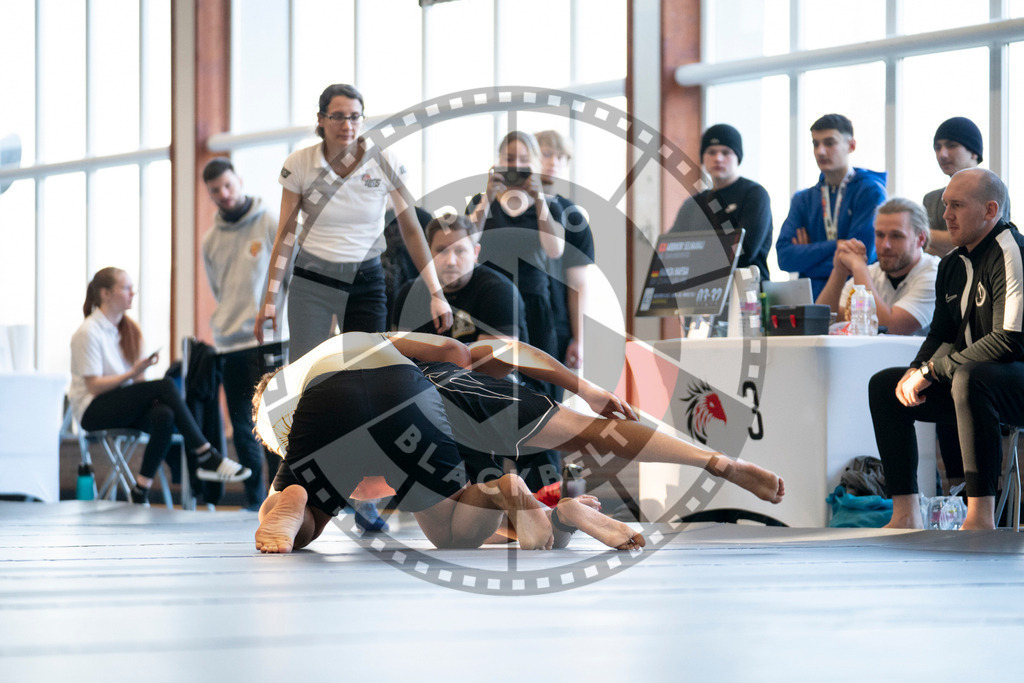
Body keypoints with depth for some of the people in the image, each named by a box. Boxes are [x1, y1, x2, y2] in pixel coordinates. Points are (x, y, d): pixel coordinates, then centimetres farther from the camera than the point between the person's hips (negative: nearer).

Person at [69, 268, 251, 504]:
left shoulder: (130, 329, 15)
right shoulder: (88, 332, -7)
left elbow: (137, 385, 13)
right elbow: (94, 386, -14)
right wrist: (133, 373, -20)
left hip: (125, 408, 6)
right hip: (93, 412, -6)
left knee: (164, 416, -30)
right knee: (166, 386, -26)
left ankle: (140, 493, -30)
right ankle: (207, 458, -27)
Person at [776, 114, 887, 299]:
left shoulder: (871, 192, 1)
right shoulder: (803, 199, 16)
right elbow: (785, 257, 3)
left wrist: (808, 255, 4)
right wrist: (838, 245, -7)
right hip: (811, 297, 4)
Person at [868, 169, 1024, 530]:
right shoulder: (952, 263, 13)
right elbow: (942, 335, 19)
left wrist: (932, 371, -20)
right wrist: (916, 371, -5)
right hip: (966, 379, 9)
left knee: (968, 379, -39)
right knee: (883, 385, 1)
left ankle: (981, 517, -37)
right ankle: (905, 515, -6)